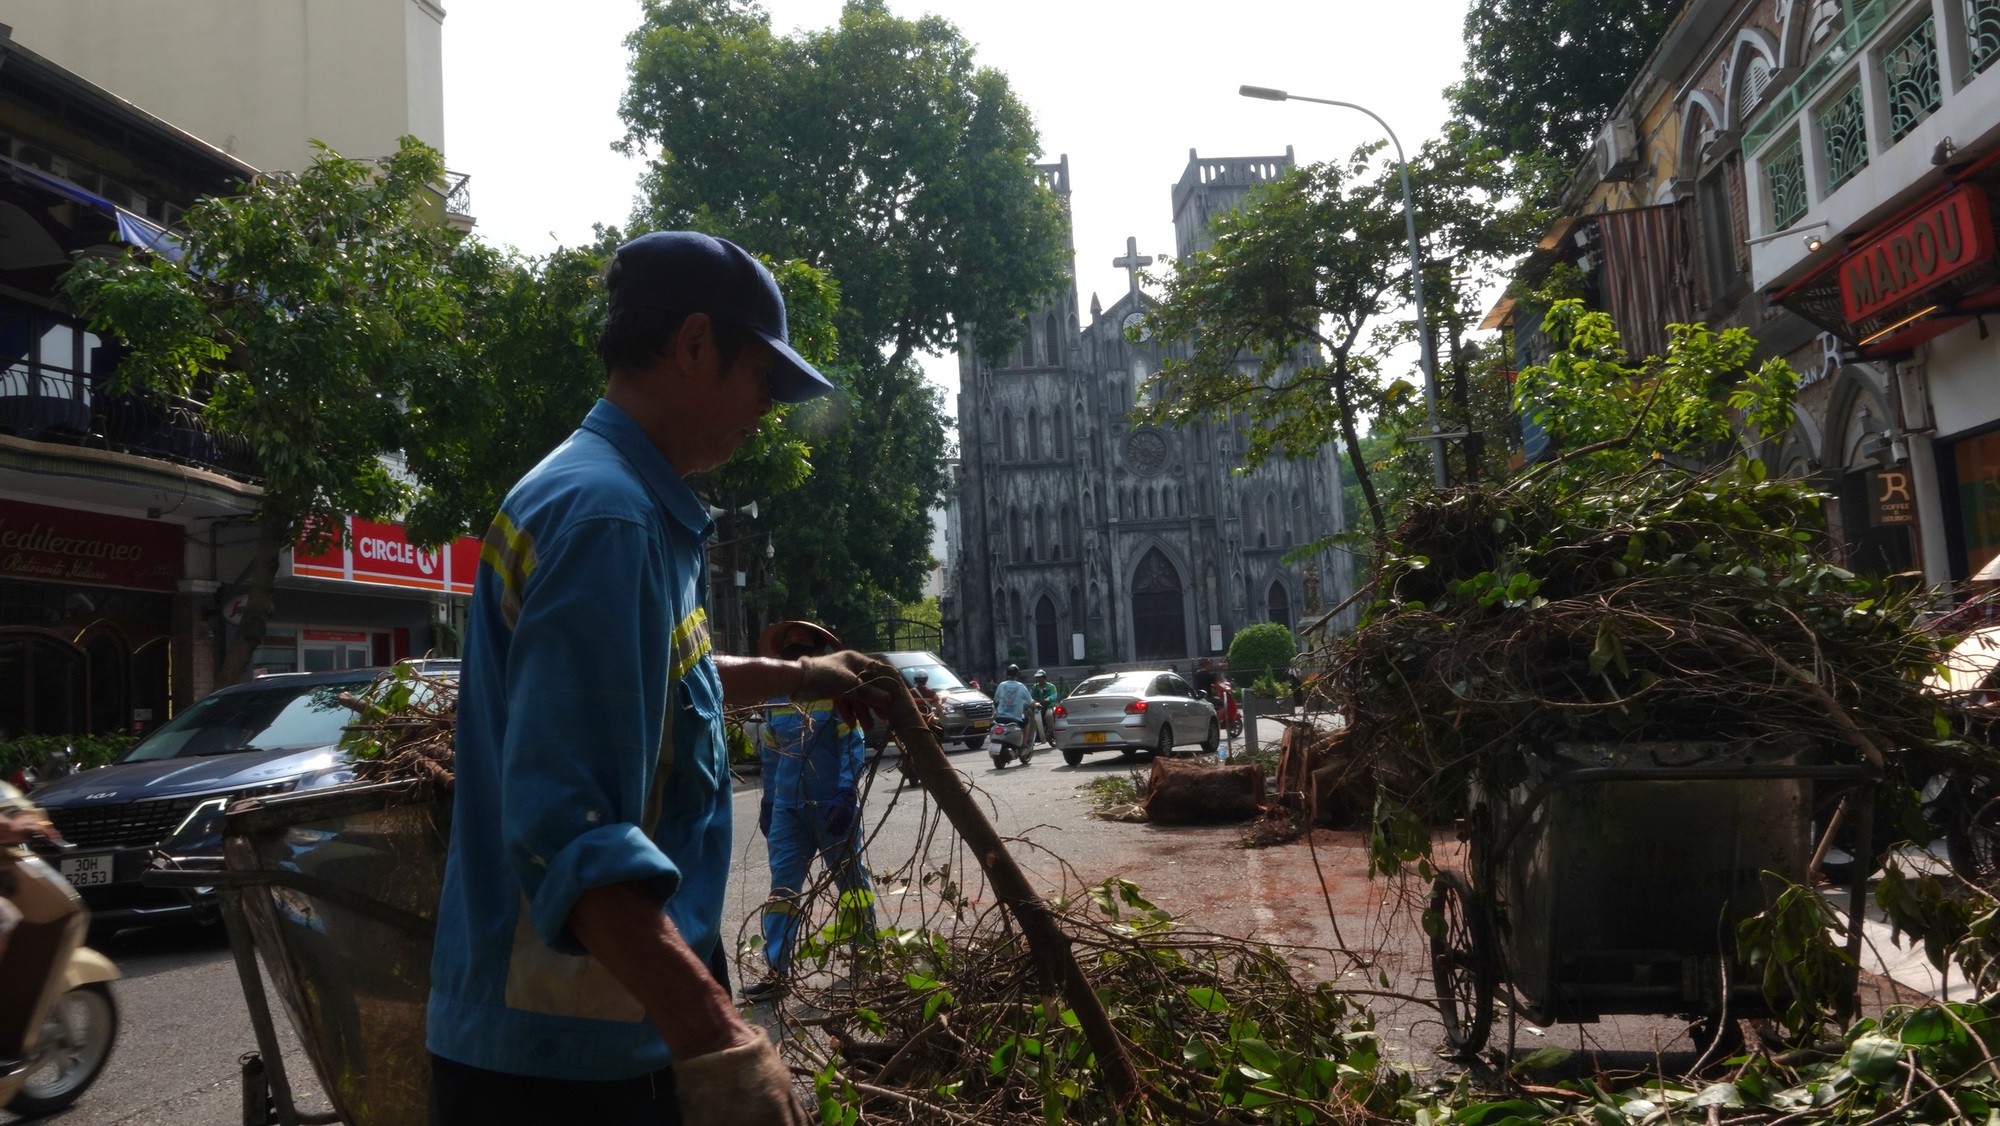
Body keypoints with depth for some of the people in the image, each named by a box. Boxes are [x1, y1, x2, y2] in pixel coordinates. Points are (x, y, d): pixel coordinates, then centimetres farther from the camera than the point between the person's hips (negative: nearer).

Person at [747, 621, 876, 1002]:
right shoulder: (778, 700, 10)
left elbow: (853, 746, -11)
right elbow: (770, 753, 18)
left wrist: (845, 794, -19)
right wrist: (768, 801, 16)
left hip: (832, 808, -4)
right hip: (788, 807, 4)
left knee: (851, 879, 10)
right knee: (782, 885, 1)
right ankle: (774, 971, 3)